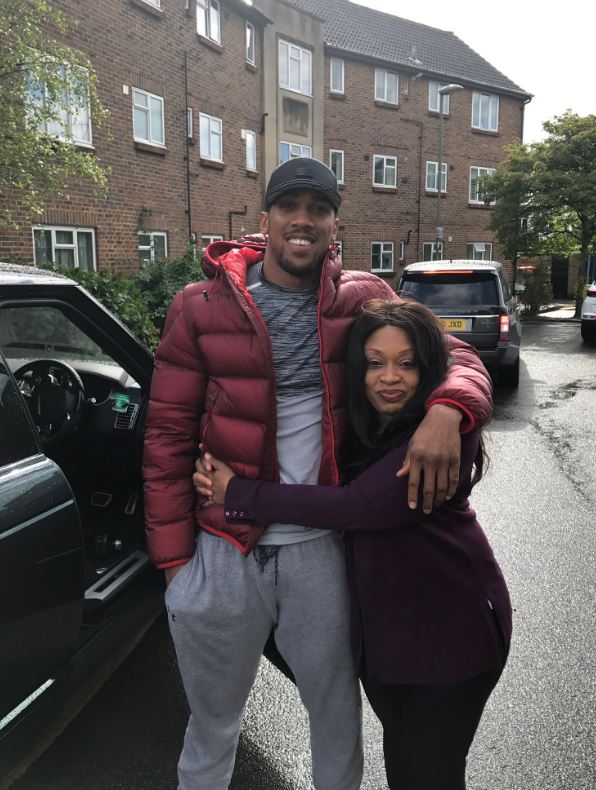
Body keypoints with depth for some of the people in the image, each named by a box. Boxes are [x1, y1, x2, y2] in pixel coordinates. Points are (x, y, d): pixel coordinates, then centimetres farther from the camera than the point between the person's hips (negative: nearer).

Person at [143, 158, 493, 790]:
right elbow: (168, 436, -2)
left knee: (339, 720, 21)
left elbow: (457, 357, -1)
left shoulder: (362, 299, -1)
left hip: (322, 547, 1)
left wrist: (446, 410, -25)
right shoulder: (201, 307, -4)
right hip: (222, 552, 0)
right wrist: (173, 558, -4)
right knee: (212, 726, 21)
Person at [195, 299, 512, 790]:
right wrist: (219, 477, -17)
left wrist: (239, 495, -24)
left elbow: (360, 505, -30)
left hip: (449, 629, -6)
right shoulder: (357, 426, -1)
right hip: (378, 622, 6)